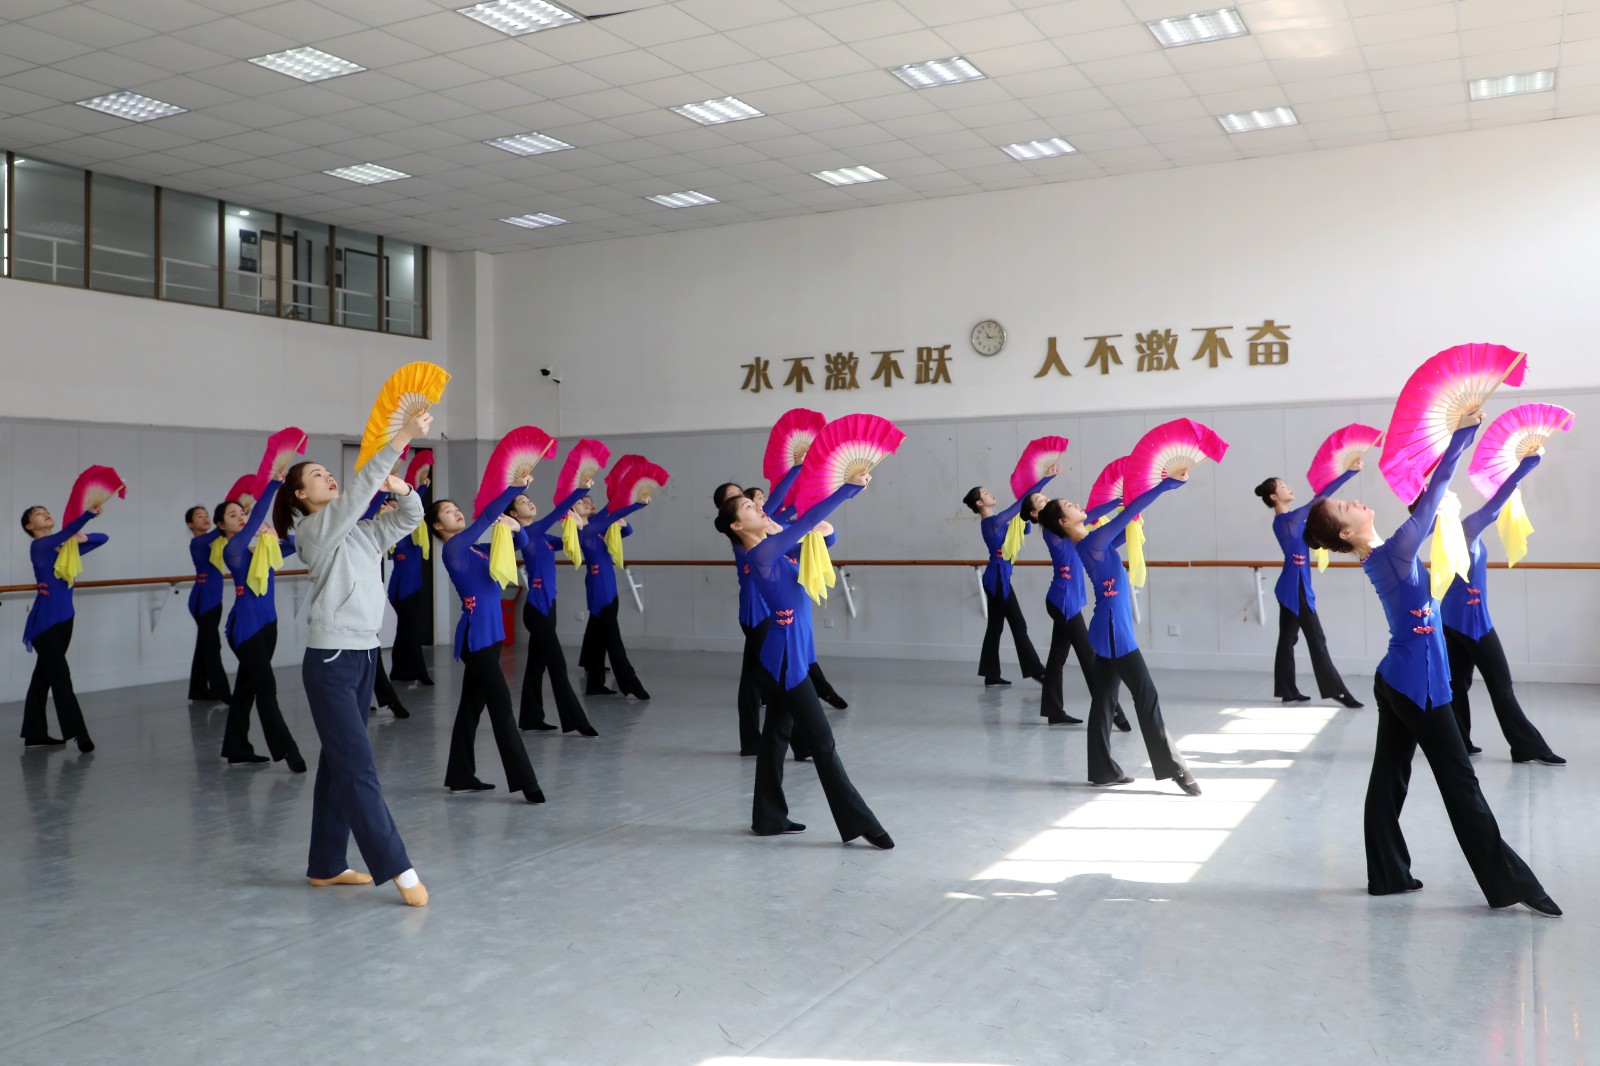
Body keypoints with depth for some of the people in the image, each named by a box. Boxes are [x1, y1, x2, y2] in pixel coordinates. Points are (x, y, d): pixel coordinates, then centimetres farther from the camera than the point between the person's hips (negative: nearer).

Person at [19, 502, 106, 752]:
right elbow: (62, 535, -28)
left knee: (44, 675, 13)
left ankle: (35, 733, 19)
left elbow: (102, 538, 16)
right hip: (44, 621, -7)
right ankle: (77, 732, -12)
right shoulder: (38, 546, -8)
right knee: (61, 676, -10)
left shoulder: (67, 547, 12)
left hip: (64, 619, 7)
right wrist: (89, 514, -43)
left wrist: (83, 537, -6)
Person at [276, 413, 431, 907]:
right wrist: (402, 439, -25)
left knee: (338, 762, 13)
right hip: (330, 661, -8)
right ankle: (397, 869, -10)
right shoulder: (315, 529, -8)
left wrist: (401, 487, -7)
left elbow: (409, 518, 14)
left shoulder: (363, 532, 13)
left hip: (365, 656, 8)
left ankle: (326, 865, 21)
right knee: (359, 766, -9)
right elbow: (358, 489, -21)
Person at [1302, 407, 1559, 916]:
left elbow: (1423, 500, 10)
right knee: (1460, 783, -1)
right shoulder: (1392, 554, -19)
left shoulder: (1382, 555, 5)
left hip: (1397, 681, 9)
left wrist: (1459, 433, 6)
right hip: (1417, 683, -9)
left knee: (1389, 777, 10)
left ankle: (1388, 875, 17)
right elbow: (1430, 501, -20)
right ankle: (1509, 883, 7)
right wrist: (1462, 432, -16)